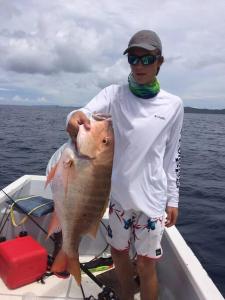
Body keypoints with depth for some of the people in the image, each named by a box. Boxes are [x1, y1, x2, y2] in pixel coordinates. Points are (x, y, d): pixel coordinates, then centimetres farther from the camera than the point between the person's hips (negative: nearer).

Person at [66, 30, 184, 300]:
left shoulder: (173, 105, -2)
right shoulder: (114, 94, -3)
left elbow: (172, 156, 3)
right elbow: (87, 112, -23)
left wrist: (173, 199, 3)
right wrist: (75, 118, -47)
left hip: (152, 197, -1)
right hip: (119, 192, 2)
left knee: (145, 264, 7)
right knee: (118, 253, 18)